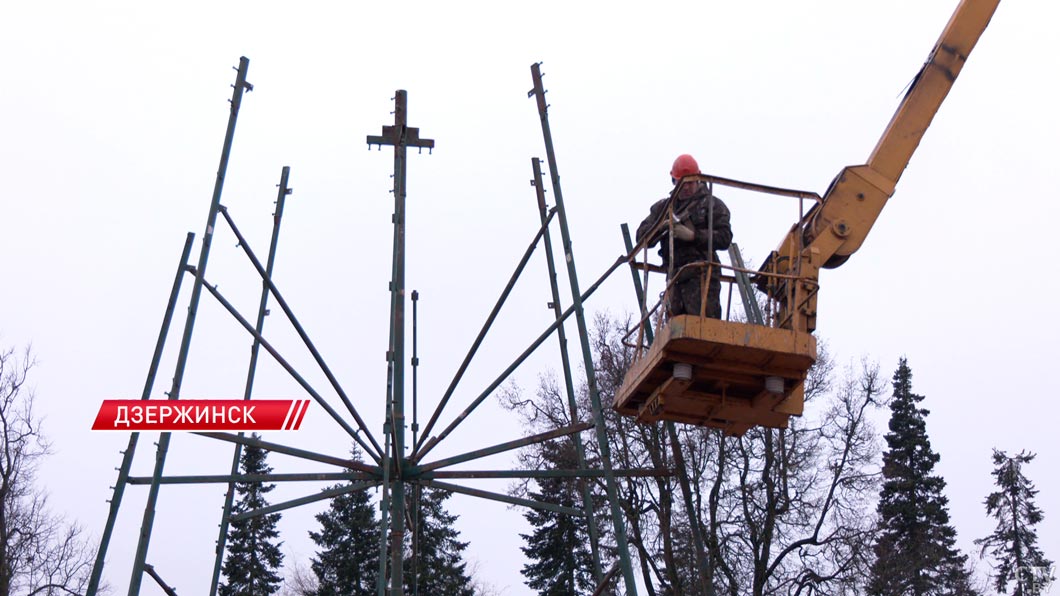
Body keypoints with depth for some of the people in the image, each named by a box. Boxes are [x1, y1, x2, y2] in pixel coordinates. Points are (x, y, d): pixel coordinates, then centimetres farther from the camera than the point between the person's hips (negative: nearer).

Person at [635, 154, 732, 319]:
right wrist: (663, 226, -9)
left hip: (701, 276, -5)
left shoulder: (711, 204, 6)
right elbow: (642, 237, 11)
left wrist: (692, 235, -15)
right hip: (675, 277, 5)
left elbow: (725, 238, -5)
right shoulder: (663, 207, 20)